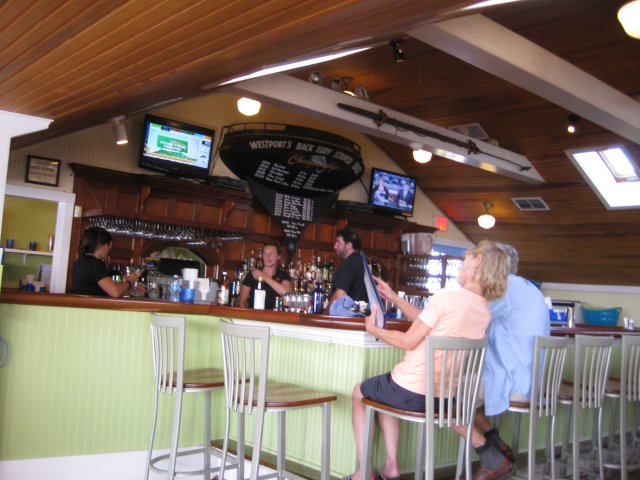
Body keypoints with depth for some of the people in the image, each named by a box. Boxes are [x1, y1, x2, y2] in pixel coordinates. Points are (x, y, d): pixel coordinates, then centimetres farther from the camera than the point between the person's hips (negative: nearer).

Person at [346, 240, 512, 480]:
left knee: (359, 393, 21)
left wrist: (373, 329, 1)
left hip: (409, 392, -6)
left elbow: (409, 341, -15)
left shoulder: (446, 297, -19)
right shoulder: (485, 313, 4)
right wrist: (393, 297, 16)